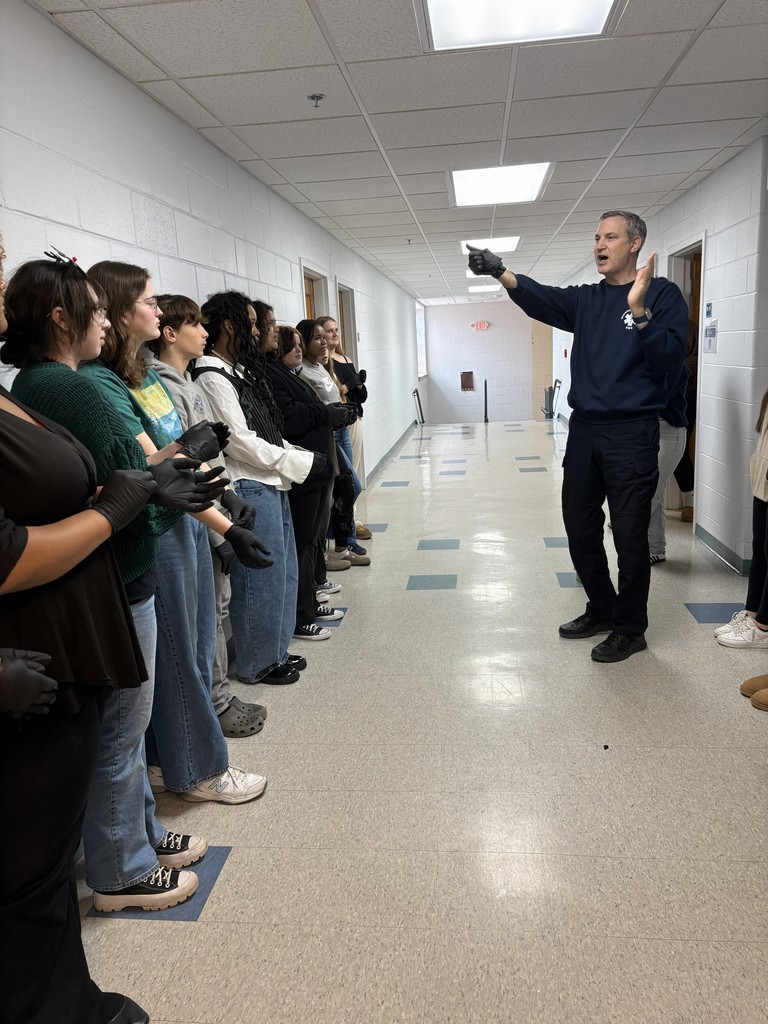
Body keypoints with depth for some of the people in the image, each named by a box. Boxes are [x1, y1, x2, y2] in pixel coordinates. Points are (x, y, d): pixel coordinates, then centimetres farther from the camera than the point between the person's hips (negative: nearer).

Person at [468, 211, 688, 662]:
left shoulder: (663, 294, -2)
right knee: (580, 529, 13)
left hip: (632, 434, -6)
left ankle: (630, 629, 17)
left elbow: (670, 361, -14)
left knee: (629, 536, 0)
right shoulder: (587, 299, 12)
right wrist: (501, 272, -25)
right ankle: (602, 610, 32)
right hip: (584, 429, 6)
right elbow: (543, 298, -7)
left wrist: (638, 310, -26)